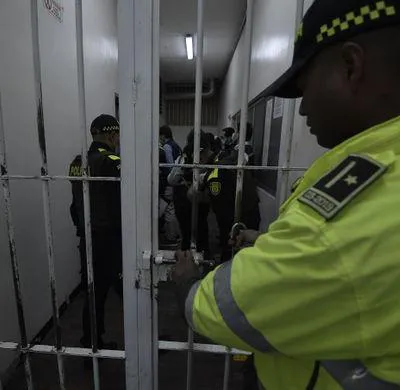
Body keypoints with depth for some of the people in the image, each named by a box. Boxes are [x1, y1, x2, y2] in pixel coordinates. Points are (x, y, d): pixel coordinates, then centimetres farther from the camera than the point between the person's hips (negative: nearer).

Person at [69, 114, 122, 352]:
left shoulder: (77, 163, 6)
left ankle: (91, 345, 35)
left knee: (94, 293, 19)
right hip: (111, 240, -7)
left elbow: (76, 204, 12)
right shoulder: (113, 163, -17)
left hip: (87, 239, 7)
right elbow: (124, 205, -18)